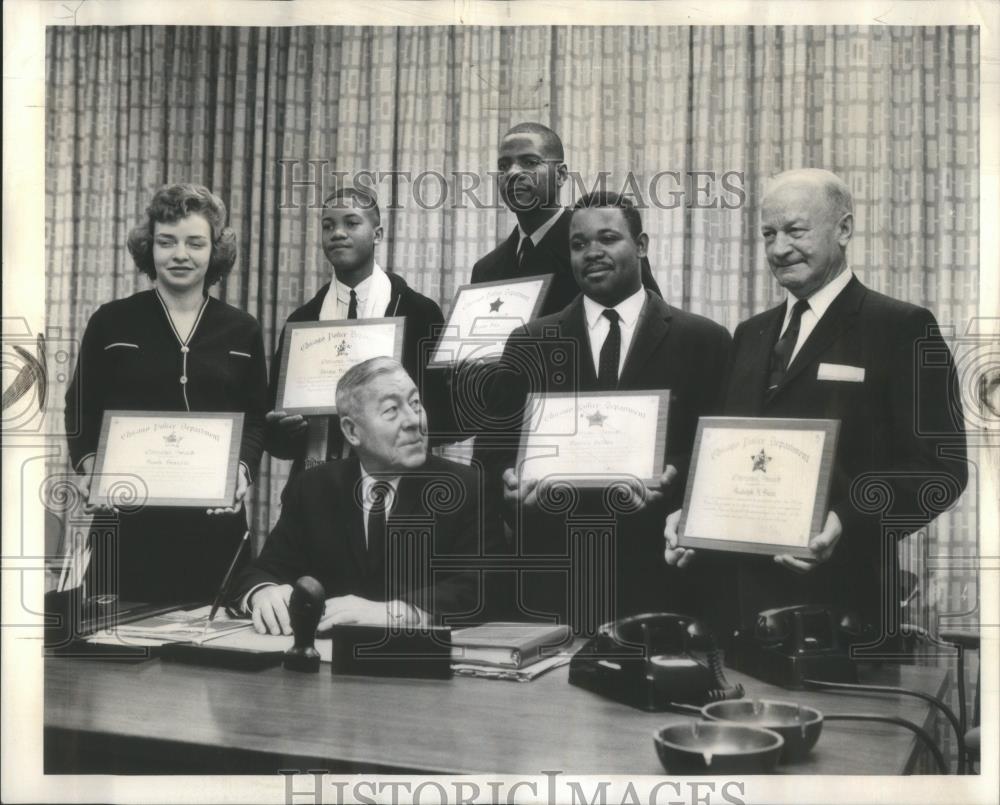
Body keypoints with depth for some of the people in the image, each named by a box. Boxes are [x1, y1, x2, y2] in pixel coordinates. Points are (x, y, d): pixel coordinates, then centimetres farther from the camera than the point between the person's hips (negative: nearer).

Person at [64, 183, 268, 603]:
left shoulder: (242, 330, 9)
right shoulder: (110, 322, 6)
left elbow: (256, 418, 8)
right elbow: (81, 410, 7)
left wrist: (243, 469, -10)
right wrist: (90, 467, -10)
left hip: (214, 517, 1)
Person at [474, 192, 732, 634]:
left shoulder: (702, 341, 3)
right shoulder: (530, 344, 9)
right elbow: (491, 448, 7)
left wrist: (674, 478, -19)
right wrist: (510, 479, -14)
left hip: (656, 574, -1)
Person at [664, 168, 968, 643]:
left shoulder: (902, 328, -5)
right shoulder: (751, 334, 16)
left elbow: (940, 467, -11)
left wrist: (849, 522, -24)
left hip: (844, 592, -5)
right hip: (744, 591, 6)